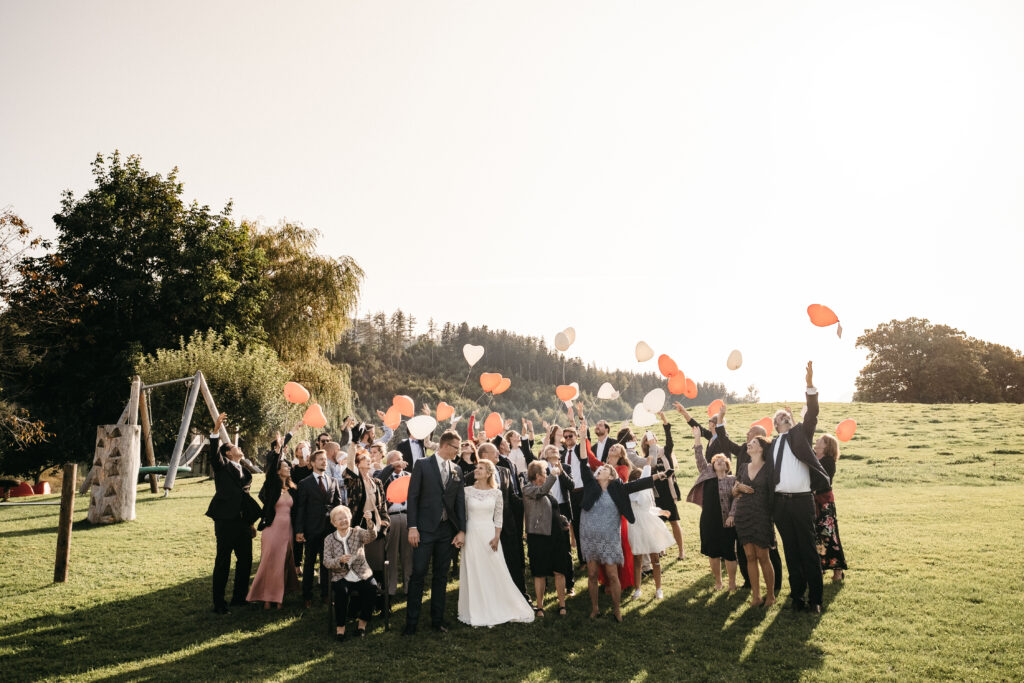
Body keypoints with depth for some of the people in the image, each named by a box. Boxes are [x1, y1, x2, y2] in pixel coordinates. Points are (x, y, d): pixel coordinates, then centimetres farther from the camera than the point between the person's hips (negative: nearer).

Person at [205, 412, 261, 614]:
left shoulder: (242, 470, 18)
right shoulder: (222, 466, -2)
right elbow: (214, 454, -24)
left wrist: (251, 522, 19)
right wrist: (216, 430, -39)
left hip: (242, 521, 7)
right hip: (226, 520, -7)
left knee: (245, 560, 13)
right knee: (223, 563, -1)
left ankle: (239, 597, 27)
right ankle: (218, 604, 7)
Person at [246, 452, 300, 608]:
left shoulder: (292, 489, 10)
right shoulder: (272, 486, -4)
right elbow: (270, 470, -21)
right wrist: (277, 452, -26)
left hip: (287, 530, 5)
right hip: (273, 528, -5)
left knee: (284, 563, 9)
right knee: (270, 562, 1)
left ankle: (278, 596, 20)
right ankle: (267, 599, 12)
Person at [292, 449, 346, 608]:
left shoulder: (334, 482, 8)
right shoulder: (305, 484, -1)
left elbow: (339, 504, 10)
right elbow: (300, 508, -3)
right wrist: (299, 530, -9)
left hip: (330, 527, 2)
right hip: (312, 528, -2)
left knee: (326, 562, 9)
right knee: (309, 562, 7)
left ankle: (325, 594, 20)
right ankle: (307, 595, 18)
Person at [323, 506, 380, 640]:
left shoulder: (357, 532, 7)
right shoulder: (329, 539, 8)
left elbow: (372, 536, -14)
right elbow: (326, 562, -1)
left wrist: (369, 522, -35)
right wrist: (340, 560, -22)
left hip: (362, 575, 0)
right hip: (341, 577, 0)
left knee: (371, 588, -28)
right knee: (341, 590, -32)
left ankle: (362, 622, -7)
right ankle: (340, 626, -14)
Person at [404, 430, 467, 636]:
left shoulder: (457, 470, 9)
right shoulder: (422, 465, -3)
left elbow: (460, 501, 10)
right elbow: (413, 497, -5)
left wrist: (461, 530, 4)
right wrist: (412, 527, -11)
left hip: (447, 530, 4)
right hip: (425, 529, -4)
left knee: (441, 576, 12)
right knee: (418, 575, -1)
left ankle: (437, 619, 23)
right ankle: (411, 622, 10)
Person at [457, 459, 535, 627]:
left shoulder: (496, 493, 1)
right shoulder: (467, 491, 1)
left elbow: (499, 517, 3)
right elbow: (463, 515, 5)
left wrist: (496, 537, -5)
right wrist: (461, 535, 1)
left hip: (489, 535, 0)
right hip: (471, 535, 0)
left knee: (495, 573, 2)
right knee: (473, 573, 3)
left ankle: (498, 610, 17)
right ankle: (476, 612, 14)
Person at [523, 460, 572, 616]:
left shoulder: (547, 492, 18)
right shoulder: (528, 489, -6)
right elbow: (542, 490, -27)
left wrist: (563, 522, 13)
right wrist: (554, 473, -20)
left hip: (557, 535, 7)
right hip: (540, 536, -7)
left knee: (560, 571, 6)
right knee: (540, 573, 2)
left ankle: (562, 604, 15)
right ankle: (539, 606, 13)